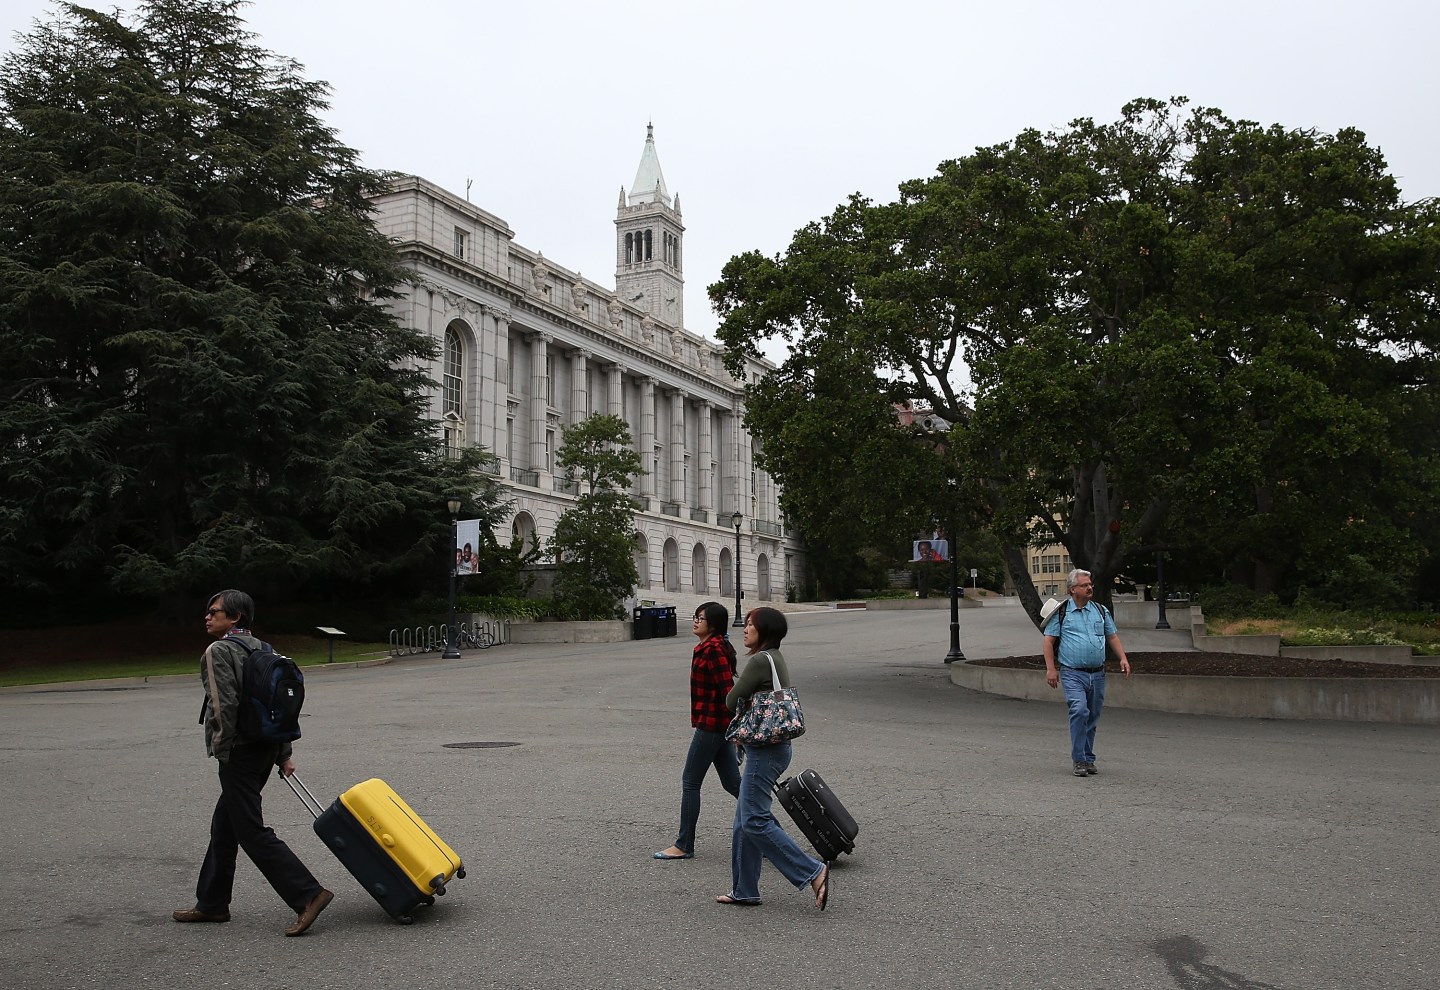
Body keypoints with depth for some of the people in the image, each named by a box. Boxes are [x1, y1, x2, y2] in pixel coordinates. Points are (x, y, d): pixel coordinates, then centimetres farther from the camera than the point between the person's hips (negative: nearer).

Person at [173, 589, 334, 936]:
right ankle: (212, 903, 28)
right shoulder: (259, 648, 14)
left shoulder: (218, 651, -12)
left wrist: (222, 750, -10)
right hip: (266, 748, 9)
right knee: (223, 826, 18)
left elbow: (224, 705, -21)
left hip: (240, 752, -9)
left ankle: (308, 896, -11)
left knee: (251, 830, -7)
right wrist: (284, 753, 17)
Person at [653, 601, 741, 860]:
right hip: (720, 724, 10)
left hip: (710, 724, -10)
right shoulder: (710, 648, 15)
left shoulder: (713, 649, -17)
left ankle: (684, 846, 8)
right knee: (733, 783, 12)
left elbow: (727, 690, -22)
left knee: (690, 783, 0)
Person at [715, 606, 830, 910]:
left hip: (765, 750, -10)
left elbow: (732, 701, -11)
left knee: (754, 820, -9)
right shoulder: (776, 659, 16)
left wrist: (742, 700, 9)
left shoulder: (760, 660, -16)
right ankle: (744, 891, 19)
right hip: (771, 746, 10)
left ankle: (814, 873, -9)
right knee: (744, 821, 13)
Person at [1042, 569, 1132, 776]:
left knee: (1093, 717, 9)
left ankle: (1088, 759, 21)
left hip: (1097, 673, 5)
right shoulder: (1061, 612, 0)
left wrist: (1123, 658, 6)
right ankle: (1079, 760, -14)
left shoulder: (1101, 610, 13)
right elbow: (1049, 641, -1)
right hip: (1072, 673, -4)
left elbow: (1113, 636, 19)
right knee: (1079, 711, -20)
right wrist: (1051, 668, -7)